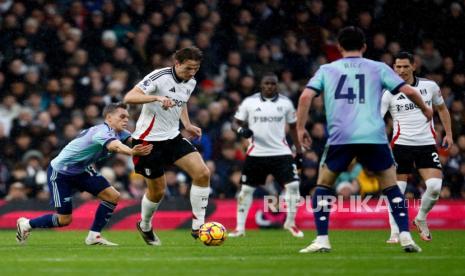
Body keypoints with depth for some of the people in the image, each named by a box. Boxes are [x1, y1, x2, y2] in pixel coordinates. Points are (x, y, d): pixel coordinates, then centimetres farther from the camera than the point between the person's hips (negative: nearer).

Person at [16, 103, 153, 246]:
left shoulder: (118, 132, -4)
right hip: (59, 172, -9)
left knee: (113, 197, -6)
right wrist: (132, 152, -74)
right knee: (64, 220, -4)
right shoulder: (103, 132, -32)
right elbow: (115, 146, -53)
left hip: (81, 170, 9)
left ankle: (94, 236, 4)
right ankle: (26, 224, 20)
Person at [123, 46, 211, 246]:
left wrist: (187, 125, 12)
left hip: (173, 137, 6)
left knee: (203, 173, -12)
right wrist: (157, 97, -42)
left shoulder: (191, 83, 4)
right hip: (149, 139, -6)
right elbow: (129, 98, -28)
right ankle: (145, 226, 33)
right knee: (157, 191, 2)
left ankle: (198, 226, -5)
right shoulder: (159, 77, -19)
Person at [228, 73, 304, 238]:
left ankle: (290, 222, 7)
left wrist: (299, 152, 8)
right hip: (256, 154, 0)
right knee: (246, 189, 3)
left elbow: (293, 128, 12)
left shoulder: (285, 103, 3)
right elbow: (236, 122, 5)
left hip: (280, 152, 0)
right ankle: (240, 228, 13)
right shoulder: (249, 102, 0)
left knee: (293, 185, -12)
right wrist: (241, 130, -19)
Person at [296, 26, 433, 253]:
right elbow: (408, 91, 10)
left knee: (323, 184, 16)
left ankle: (321, 240, 6)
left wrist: (300, 128, 8)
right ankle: (405, 236, 1)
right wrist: (425, 109, 28)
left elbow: (305, 96, 3)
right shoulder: (378, 68, 15)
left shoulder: (327, 70, 16)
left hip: (340, 138, 0)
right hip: (374, 136, 0)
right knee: (391, 186, 14)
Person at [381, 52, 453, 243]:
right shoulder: (389, 92, -3)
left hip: (427, 144, 2)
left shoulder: (429, 86, 5)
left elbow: (441, 108, 21)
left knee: (435, 186, -13)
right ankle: (395, 233, 4)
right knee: (397, 190, -5)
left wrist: (448, 134, 15)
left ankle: (421, 219, 14)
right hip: (401, 144, -2)